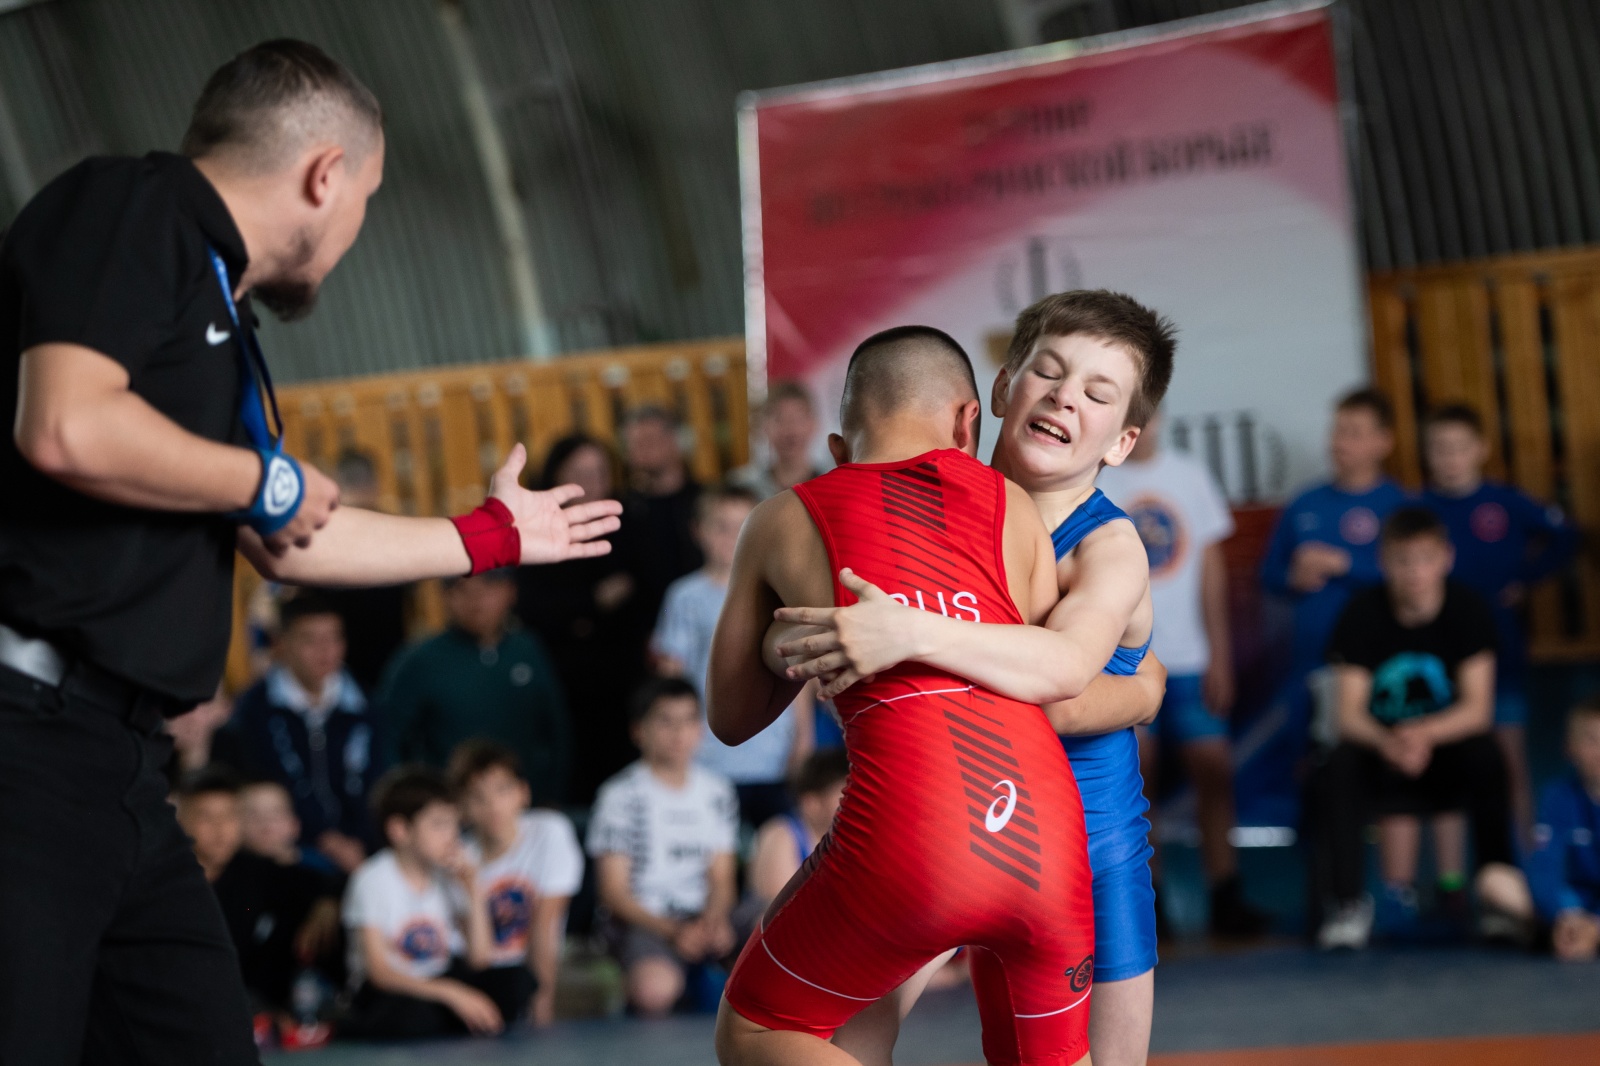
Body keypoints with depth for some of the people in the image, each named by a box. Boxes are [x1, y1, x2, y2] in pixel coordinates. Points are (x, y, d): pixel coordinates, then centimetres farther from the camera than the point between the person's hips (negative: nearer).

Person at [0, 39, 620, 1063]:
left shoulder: (218, 313, 21)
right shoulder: (124, 211, -6)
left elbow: (285, 543, 31)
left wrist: (488, 537, 43)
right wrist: (267, 476, -7)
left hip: (118, 765, 10)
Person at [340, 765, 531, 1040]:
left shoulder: (450, 876, 3)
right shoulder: (373, 881, -12)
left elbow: (479, 960, -1)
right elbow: (380, 973, -21)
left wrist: (474, 893, -10)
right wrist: (451, 993, -33)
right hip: (395, 994, -6)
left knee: (516, 981, -21)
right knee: (408, 1015, -42)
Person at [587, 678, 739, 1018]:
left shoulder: (717, 792, 13)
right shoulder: (620, 795, -4)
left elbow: (721, 877, 12)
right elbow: (614, 892, -6)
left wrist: (715, 919, -11)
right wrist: (674, 932, -20)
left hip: (704, 917, 5)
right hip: (642, 919, -5)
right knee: (655, 988, -38)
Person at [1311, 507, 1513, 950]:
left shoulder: (1467, 609, -8)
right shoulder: (1363, 614, -8)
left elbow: (1478, 709, -13)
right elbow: (1349, 713, -13)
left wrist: (1425, 733, -34)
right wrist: (1387, 743, -36)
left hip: (1447, 750, 0)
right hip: (1381, 747, 0)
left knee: (1486, 757, -33)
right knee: (1333, 772, -32)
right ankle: (1349, 903, -21)